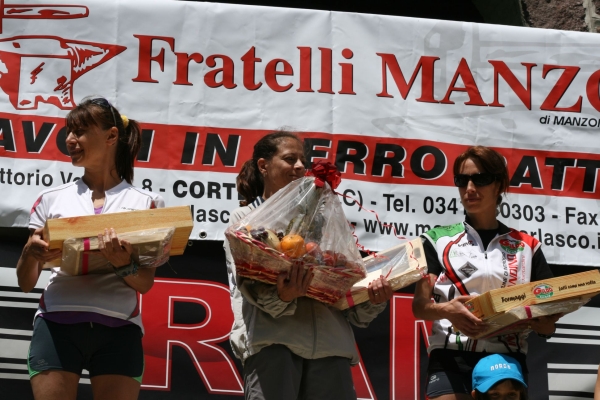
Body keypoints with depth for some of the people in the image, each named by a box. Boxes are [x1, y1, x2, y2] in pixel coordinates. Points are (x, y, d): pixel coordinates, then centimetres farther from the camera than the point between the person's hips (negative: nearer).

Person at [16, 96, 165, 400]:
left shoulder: (143, 203, 7)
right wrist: (30, 253, -11)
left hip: (118, 329, -1)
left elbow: (145, 284, 3)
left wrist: (125, 265, -19)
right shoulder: (52, 200, 11)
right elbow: (26, 283, 11)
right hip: (57, 324, 1)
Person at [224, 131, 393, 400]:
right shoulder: (244, 218, 16)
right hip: (272, 338, -4)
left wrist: (371, 300, -2)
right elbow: (248, 282, -2)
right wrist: (281, 297, -23)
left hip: (330, 339, 4)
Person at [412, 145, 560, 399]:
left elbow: (548, 311, 11)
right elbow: (419, 305, 3)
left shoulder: (527, 247, 13)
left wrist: (546, 324, -13)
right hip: (451, 359, -1)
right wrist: (445, 310, -19)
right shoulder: (439, 240, 11)